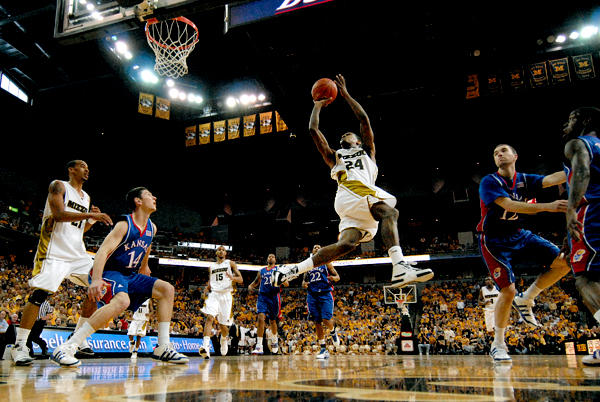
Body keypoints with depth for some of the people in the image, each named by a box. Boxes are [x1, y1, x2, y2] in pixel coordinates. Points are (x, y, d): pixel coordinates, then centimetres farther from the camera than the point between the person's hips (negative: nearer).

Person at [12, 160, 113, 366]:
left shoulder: (86, 197, 20)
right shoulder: (58, 186, -1)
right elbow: (59, 214, -18)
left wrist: (92, 219, 6)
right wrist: (91, 214, -22)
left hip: (77, 251, 8)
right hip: (55, 250, -8)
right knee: (39, 293, -14)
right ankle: (19, 345, -4)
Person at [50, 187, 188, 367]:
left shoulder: (152, 228, 7)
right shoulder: (125, 224, -17)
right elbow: (103, 251, -28)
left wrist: (144, 266, 41)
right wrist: (96, 279, -41)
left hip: (129, 275, 9)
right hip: (109, 273, -8)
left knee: (167, 289, -1)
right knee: (122, 300, -37)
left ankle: (163, 348, 0)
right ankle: (65, 349, -34)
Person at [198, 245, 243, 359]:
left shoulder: (231, 263, 9)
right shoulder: (211, 267, 19)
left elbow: (241, 279, 2)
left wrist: (232, 277, -20)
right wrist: (208, 287, 4)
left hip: (226, 294, -1)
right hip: (214, 294, 1)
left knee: (224, 324, 3)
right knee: (210, 317, -24)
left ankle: (223, 339, 37)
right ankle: (206, 346, -34)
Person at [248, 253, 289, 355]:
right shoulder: (261, 271, 15)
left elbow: (287, 284, 0)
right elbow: (256, 282, 27)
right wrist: (250, 286, 5)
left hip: (274, 297, -1)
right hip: (262, 296, 1)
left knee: (272, 320, 11)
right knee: (261, 318, -17)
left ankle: (274, 340, 40)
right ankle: (259, 347, -20)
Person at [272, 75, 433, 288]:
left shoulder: (367, 152, 35)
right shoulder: (334, 157, 34)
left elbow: (364, 120, 24)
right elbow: (313, 130, 28)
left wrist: (346, 95, 29)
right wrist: (318, 105, 39)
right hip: (348, 193, -2)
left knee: (346, 243, -19)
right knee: (389, 212, -29)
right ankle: (399, 267, -43)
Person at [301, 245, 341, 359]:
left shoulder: (326, 262, 8)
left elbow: (337, 276, 6)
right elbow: (304, 279, 20)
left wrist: (333, 278, -18)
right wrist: (304, 284, -4)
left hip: (325, 294, -3)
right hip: (312, 295, 3)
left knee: (326, 320, -17)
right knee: (317, 323, 1)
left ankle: (333, 332, 18)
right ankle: (324, 350, 8)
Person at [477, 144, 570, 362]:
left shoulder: (525, 180, 5)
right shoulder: (489, 182, -13)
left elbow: (552, 179, -12)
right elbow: (509, 205, -27)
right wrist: (548, 206, -36)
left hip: (519, 235, 6)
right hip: (495, 242, -6)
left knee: (563, 262, -10)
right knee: (508, 290, -13)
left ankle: (525, 299, 9)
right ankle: (498, 344, 7)